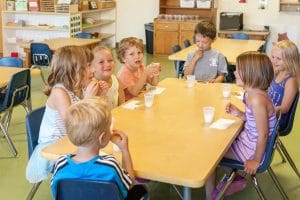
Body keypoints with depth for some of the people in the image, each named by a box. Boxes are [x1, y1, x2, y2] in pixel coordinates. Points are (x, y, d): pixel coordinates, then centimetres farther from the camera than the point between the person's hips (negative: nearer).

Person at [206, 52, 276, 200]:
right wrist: (239, 114, -6)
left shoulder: (257, 100, -32)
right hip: (247, 138, 9)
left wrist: (256, 161, -16)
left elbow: (263, 135, -26)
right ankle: (233, 179, 31)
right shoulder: (252, 93, -3)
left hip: (252, 149, -9)